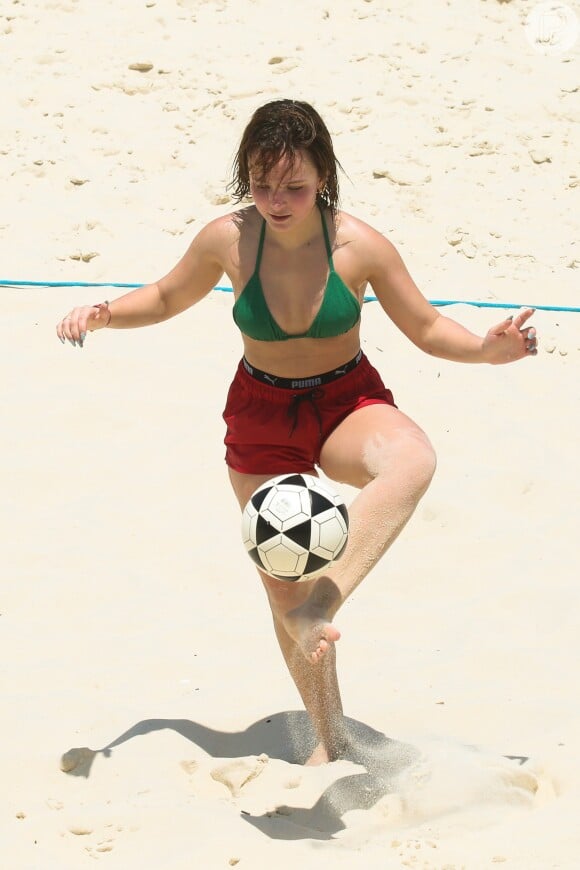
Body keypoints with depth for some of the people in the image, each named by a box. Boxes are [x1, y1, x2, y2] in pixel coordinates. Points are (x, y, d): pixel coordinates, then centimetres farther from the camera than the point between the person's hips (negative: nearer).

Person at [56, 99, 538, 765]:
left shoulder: (358, 246, -18)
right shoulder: (228, 240, -14)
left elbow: (426, 329, -5)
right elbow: (168, 297, 7)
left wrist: (487, 349, -23)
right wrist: (105, 314, -11)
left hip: (348, 402, -2)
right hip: (261, 415, 2)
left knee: (412, 459, -38)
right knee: (282, 587, 6)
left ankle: (322, 606, -42)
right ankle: (330, 737, 26)